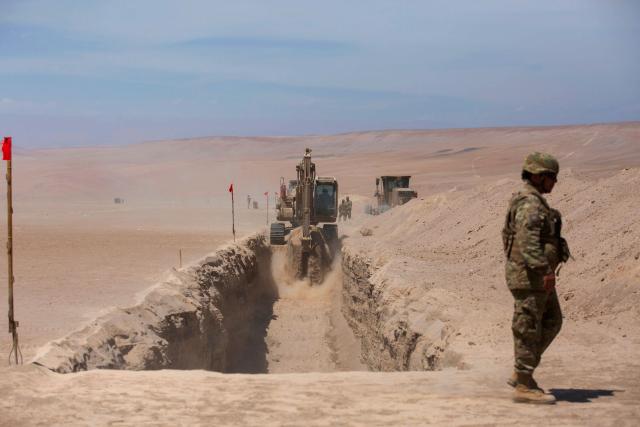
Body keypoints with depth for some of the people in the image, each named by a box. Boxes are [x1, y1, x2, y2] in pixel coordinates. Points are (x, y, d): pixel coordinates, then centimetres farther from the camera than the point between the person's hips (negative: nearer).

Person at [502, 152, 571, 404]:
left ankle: (521, 374, 19)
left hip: (536, 276, 11)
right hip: (531, 276, -11)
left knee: (552, 322, 16)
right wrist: (545, 270, -32)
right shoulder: (530, 204, -17)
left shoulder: (528, 201, 16)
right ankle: (524, 386, 3)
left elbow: (507, 234, 24)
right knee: (529, 329, -4)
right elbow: (528, 241, -28)